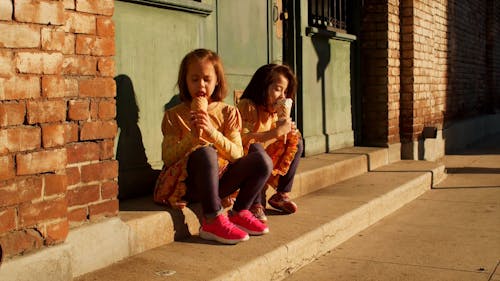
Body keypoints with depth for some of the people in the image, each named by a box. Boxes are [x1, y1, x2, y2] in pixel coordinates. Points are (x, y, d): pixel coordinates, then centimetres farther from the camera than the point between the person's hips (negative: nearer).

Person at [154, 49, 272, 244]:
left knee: (262, 161, -18)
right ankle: (213, 219, -27)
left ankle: (239, 213, -2)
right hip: (188, 182, -3)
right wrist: (192, 137, -20)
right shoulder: (174, 116, 3)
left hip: (220, 180, 3)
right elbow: (167, 158, -5)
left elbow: (237, 154, -3)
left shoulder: (227, 112, 8)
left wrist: (212, 132, -18)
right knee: (204, 153, -35)